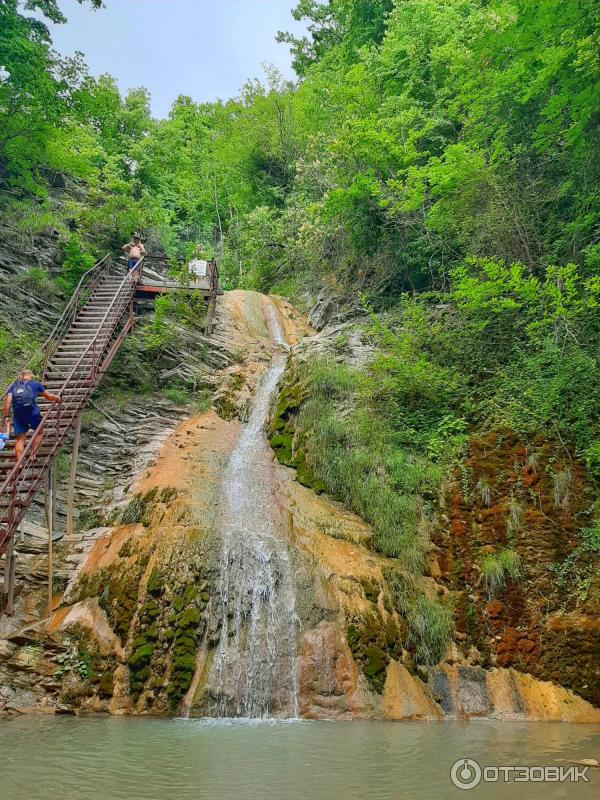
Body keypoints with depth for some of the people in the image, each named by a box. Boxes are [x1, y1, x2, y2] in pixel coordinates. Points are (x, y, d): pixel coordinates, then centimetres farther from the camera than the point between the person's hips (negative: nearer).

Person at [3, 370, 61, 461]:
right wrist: (57, 399, 43)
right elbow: (49, 397, 24)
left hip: (17, 413, 2)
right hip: (32, 410, -2)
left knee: (20, 439, 7)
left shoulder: (13, 385, 20)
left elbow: (8, 401, 6)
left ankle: (19, 463, -1)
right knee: (38, 432, 21)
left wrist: (6, 416, 5)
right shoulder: (35, 383, 15)